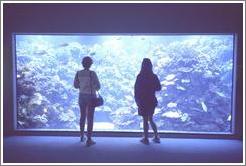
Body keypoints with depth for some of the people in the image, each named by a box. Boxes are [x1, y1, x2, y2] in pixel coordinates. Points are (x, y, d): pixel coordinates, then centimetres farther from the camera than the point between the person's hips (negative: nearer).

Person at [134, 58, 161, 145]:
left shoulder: (140, 77, -15)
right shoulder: (154, 76, -6)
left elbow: (136, 89, -12)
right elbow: (158, 88, 4)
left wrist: (137, 100, 0)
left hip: (143, 101, -4)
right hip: (152, 101, 4)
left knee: (145, 120, 7)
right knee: (150, 119, 20)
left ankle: (146, 139, 18)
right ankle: (156, 136, 26)